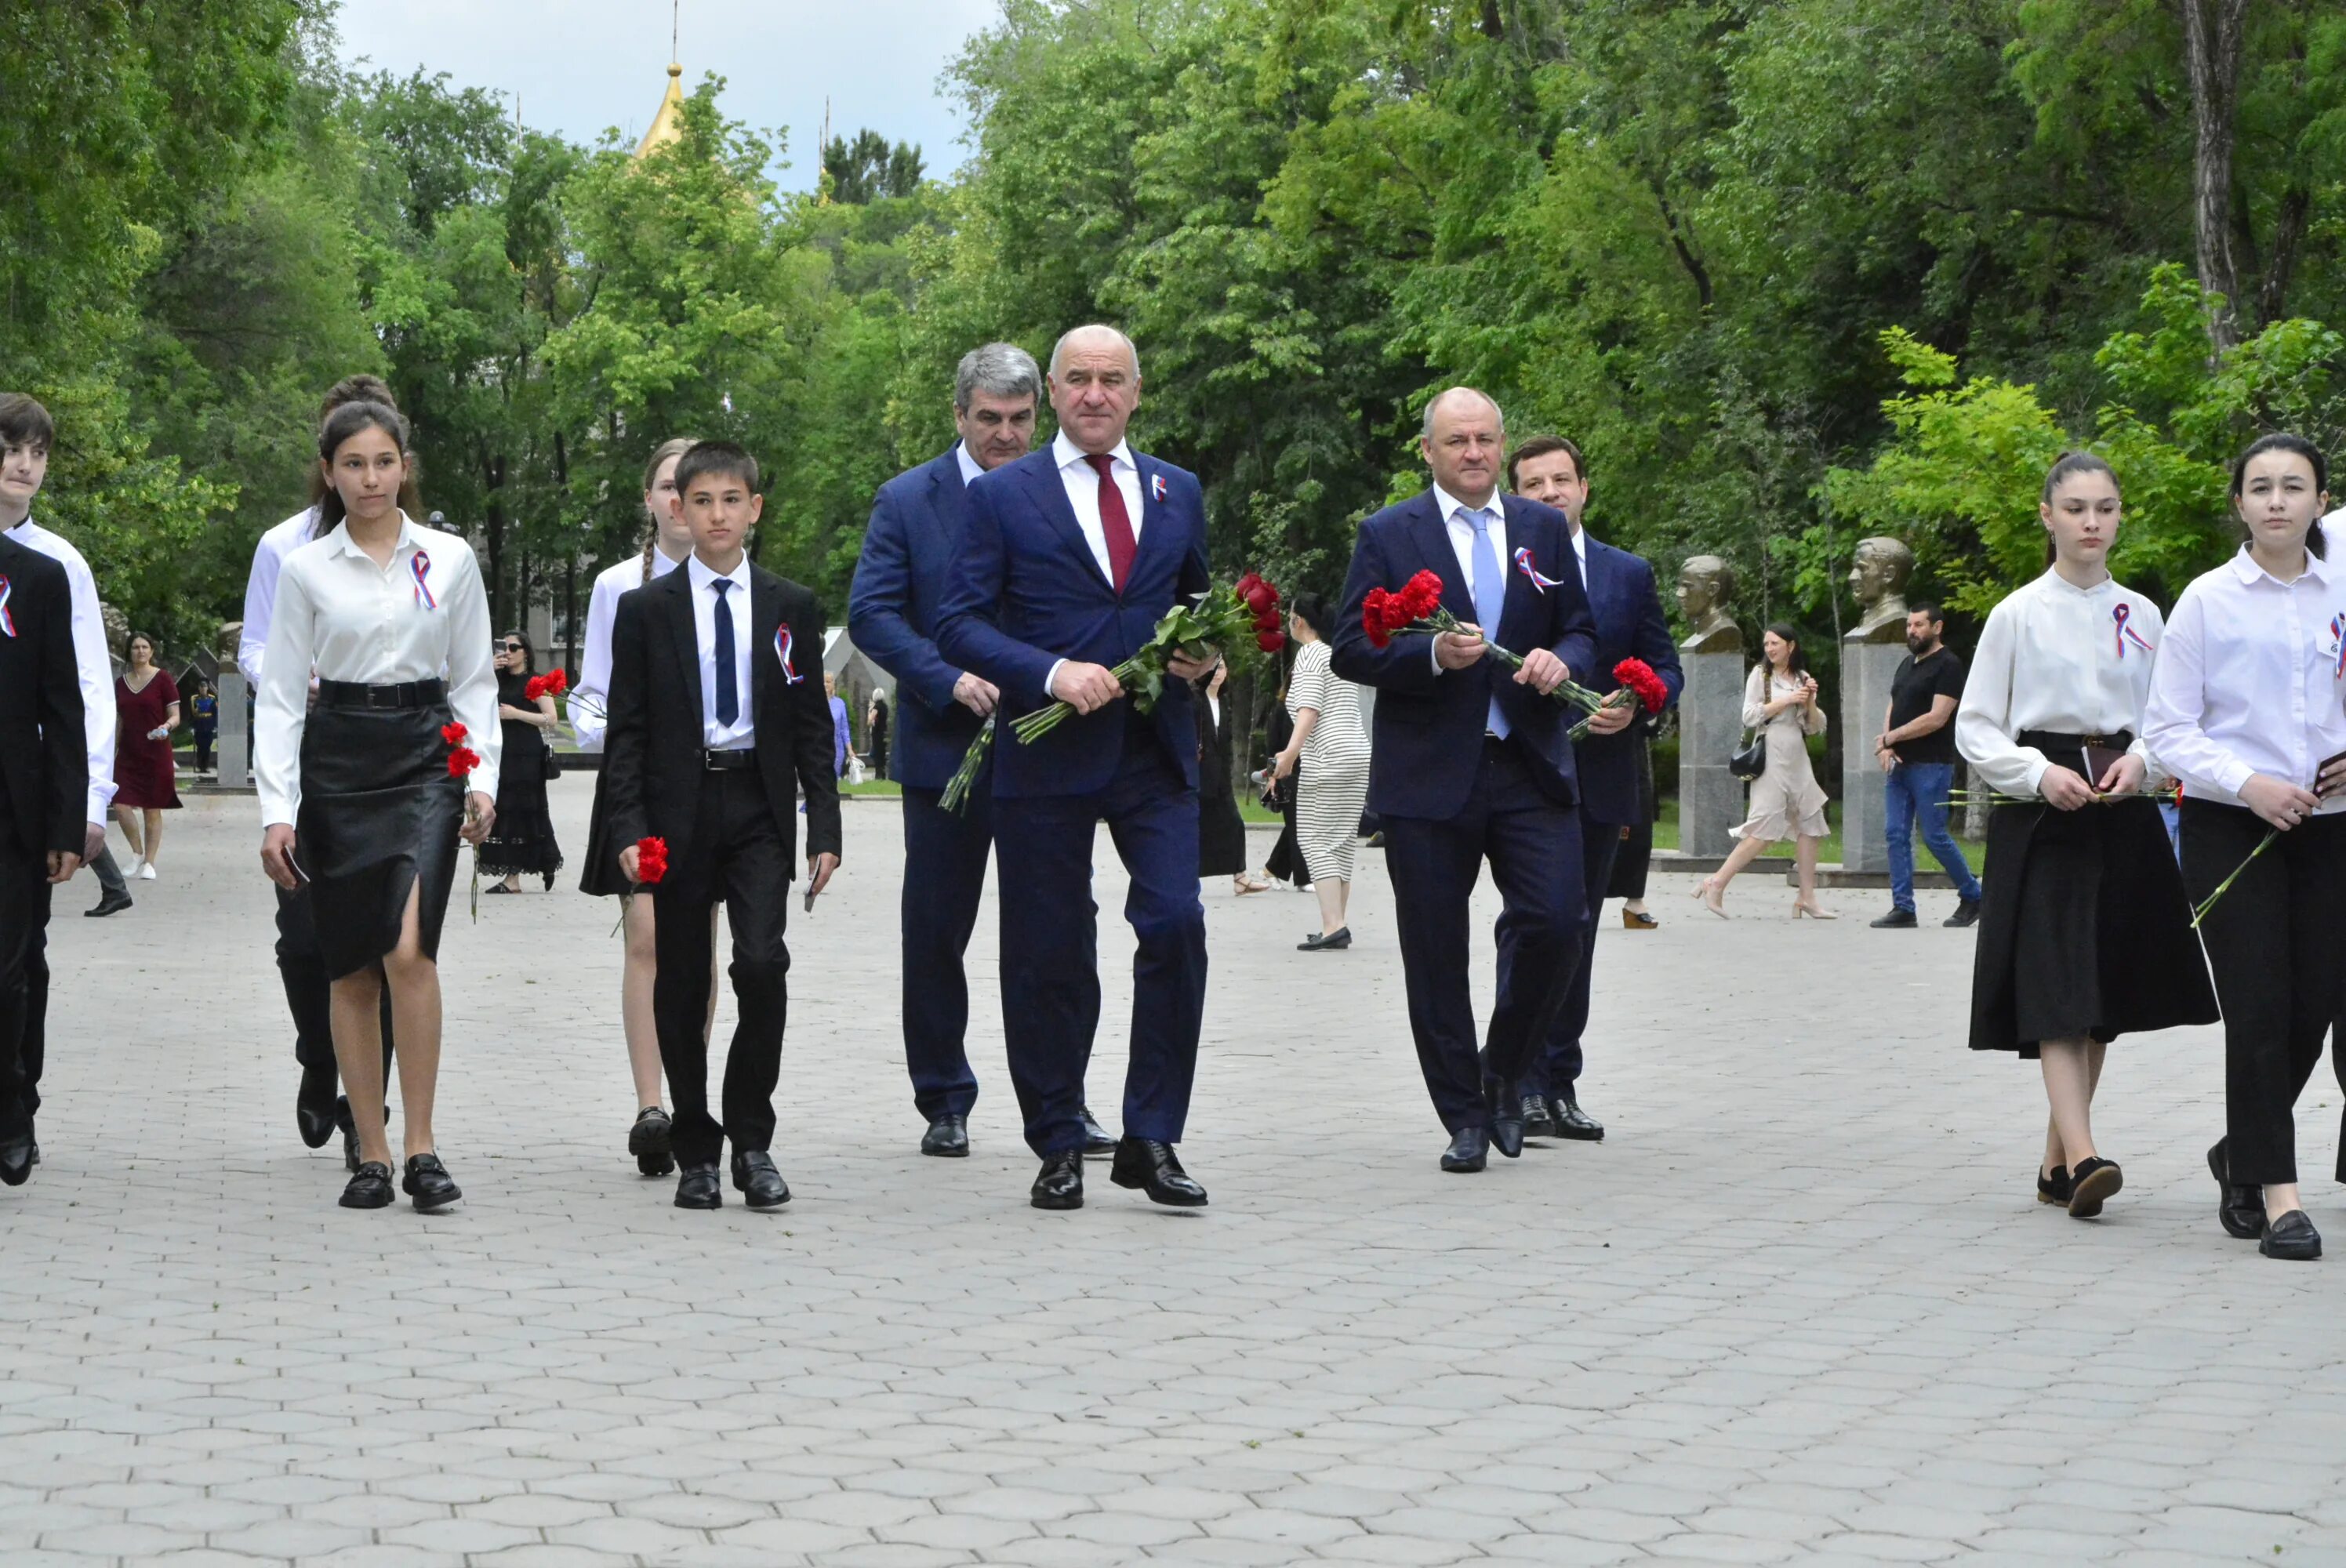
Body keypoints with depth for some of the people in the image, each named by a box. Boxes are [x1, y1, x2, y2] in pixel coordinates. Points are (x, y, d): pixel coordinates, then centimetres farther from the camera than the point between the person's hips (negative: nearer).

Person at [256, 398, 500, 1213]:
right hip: (337, 759, 1)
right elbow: (280, 694, 3)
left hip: (426, 756, -1)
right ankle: (371, 1154, 12)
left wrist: (482, 778, -2)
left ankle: (421, 1146, -13)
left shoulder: (450, 559, 5)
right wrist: (277, 809, -5)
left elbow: (475, 680, 10)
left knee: (409, 948, -19)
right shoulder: (305, 569, 3)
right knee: (351, 970, 4)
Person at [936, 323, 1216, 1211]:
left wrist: (1203, 652, 2)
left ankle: (1151, 1139, -1)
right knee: (1048, 960, 2)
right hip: (1045, 760, -2)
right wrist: (1051, 673, -18)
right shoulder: (1002, 496, 3)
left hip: (1154, 753, 2)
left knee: (1176, 926, -12)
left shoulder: (1178, 493, 14)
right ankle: (1058, 1149, 16)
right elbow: (958, 623, -4)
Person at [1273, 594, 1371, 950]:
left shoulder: (1309, 654, -4)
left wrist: (1291, 752, -24)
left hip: (1329, 760, -9)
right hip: (1359, 752, 9)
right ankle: (1336, 926, 8)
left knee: (1315, 840, -9)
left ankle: (1333, 925, -20)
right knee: (1342, 843, 9)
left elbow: (1309, 708, -17)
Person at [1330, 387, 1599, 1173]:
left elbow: (1581, 630, 15)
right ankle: (1465, 1117, 14)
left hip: (1529, 765, 2)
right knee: (1435, 954, 2)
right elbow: (1351, 650, -3)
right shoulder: (1388, 535, 2)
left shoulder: (1545, 528, 12)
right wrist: (1433, 656, -19)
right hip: (1429, 775, -2)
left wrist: (1561, 660, -9)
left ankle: (1505, 1072, 15)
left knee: (1556, 923, -9)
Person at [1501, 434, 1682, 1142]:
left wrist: (1634, 707, -8)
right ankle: (1523, 1082, -11)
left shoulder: (1629, 574, 11)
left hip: (1600, 782, 3)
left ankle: (1560, 1085, 14)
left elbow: (1667, 669, 11)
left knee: (1576, 932, 8)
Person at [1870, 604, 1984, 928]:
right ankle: (1903, 908, 4)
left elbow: (1937, 718, -16)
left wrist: (1891, 737, -12)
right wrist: (1886, 747, -1)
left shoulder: (1948, 665, -8)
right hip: (1898, 765, 8)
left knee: (1935, 836, -5)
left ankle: (1972, 896, 12)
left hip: (1930, 766, -8)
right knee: (1896, 834, 2)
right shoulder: (1907, 664, 17)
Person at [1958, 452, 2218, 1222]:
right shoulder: (2018, 615, -1)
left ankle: (2057, 1160, 16)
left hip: (2121, 816, 4)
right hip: (2041, 816, -4)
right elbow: (1975, 728, -1)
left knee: (2106, 995, 7)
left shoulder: (2141, 615, 9)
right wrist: (2040, 775, -16)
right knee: (2056, 989, -15)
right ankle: (2082, 1155, -24)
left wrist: (2140, 761, -7)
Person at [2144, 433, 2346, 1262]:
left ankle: (2241, 1150, 29)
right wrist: (2248, 783, -17)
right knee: (2259, 1010, -6)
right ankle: (2276, 1193, 0)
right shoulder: (2209, 600, -3)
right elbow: (2168, 728, -4)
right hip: (2228, 826, -3)